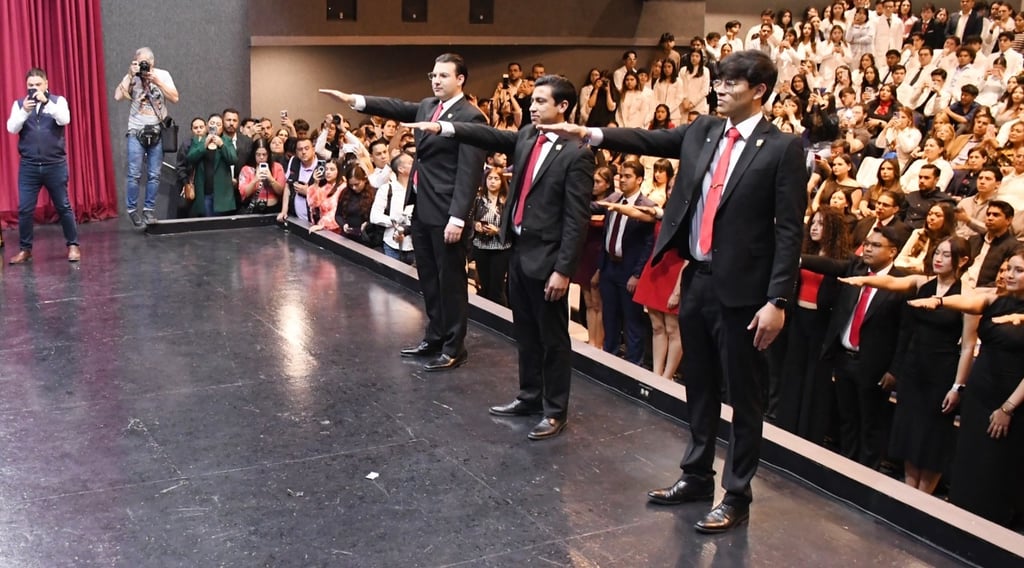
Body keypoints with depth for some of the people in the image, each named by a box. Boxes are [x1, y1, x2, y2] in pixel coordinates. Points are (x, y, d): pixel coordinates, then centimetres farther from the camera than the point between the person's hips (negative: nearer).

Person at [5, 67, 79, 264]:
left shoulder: (58, 100, 2)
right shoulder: (19, 104, 6)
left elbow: (65, 120, -17)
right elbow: (12, 128, -6)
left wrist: (46, 102, -26)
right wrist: (24, 111, -21)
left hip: (55, 165, -1)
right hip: (28, 166, 1)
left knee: (63, 207, 5)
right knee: (24, 209, 1)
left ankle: (73, 245, 15)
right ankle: (25, 249, 12)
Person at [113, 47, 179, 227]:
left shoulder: (163, 75, 3)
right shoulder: (132, 77, 0)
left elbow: (174, 98, -8)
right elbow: (118, 96, -14)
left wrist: (157, 81, -15)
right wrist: (130, 75, -16)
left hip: (157, 133, 1)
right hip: (136, 132, -1)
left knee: (154, 175, 3)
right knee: (134, 174, -4)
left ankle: (149, 209, 13)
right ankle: (132, 210, 7)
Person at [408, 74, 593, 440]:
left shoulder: (576, 155, -16)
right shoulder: (527, 137, 8)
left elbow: (577, 219, -17)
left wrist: (563, 270, -19)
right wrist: (444, 128, -11)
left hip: (546, 258, -8)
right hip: (519, 250, 8)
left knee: (552, 338, 5)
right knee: (525, 334, 19)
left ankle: (556, 410, 17)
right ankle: (530, 397, 33)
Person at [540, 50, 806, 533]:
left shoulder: (782, 149, -10)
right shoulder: (703, 130, 9)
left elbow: (790, 230, -12)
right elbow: (653, 140, 3)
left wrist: (776, 300, -16)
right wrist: (592, 134, -11)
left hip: (741, 288, -6)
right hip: (696, 278, 6)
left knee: (742, 396, 6)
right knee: (699, 386, 18)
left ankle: (737, 495, 19)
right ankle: (696, 476, 34)